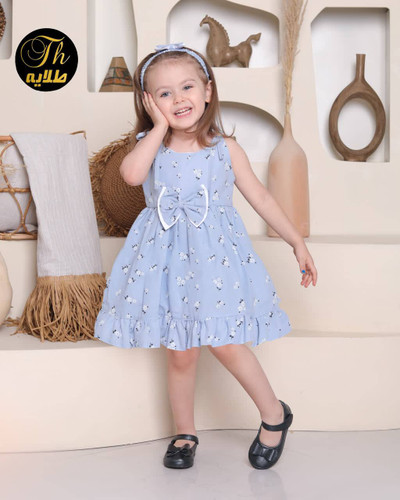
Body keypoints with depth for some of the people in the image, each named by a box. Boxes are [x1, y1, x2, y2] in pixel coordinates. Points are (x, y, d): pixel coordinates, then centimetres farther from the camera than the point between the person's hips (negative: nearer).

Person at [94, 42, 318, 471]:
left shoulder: (225, 148, 0)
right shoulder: (150, 146, 0)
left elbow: (260, 197, 6)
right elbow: (131, 174, -23)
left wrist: (297, 242, 5)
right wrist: (159, 127, -13)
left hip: (217, 256, -1)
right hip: (169, 257, 1)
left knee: (224, 343, -10)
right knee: (180, 354, 7)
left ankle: (274, 413, 16)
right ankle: (184, 432, 29)